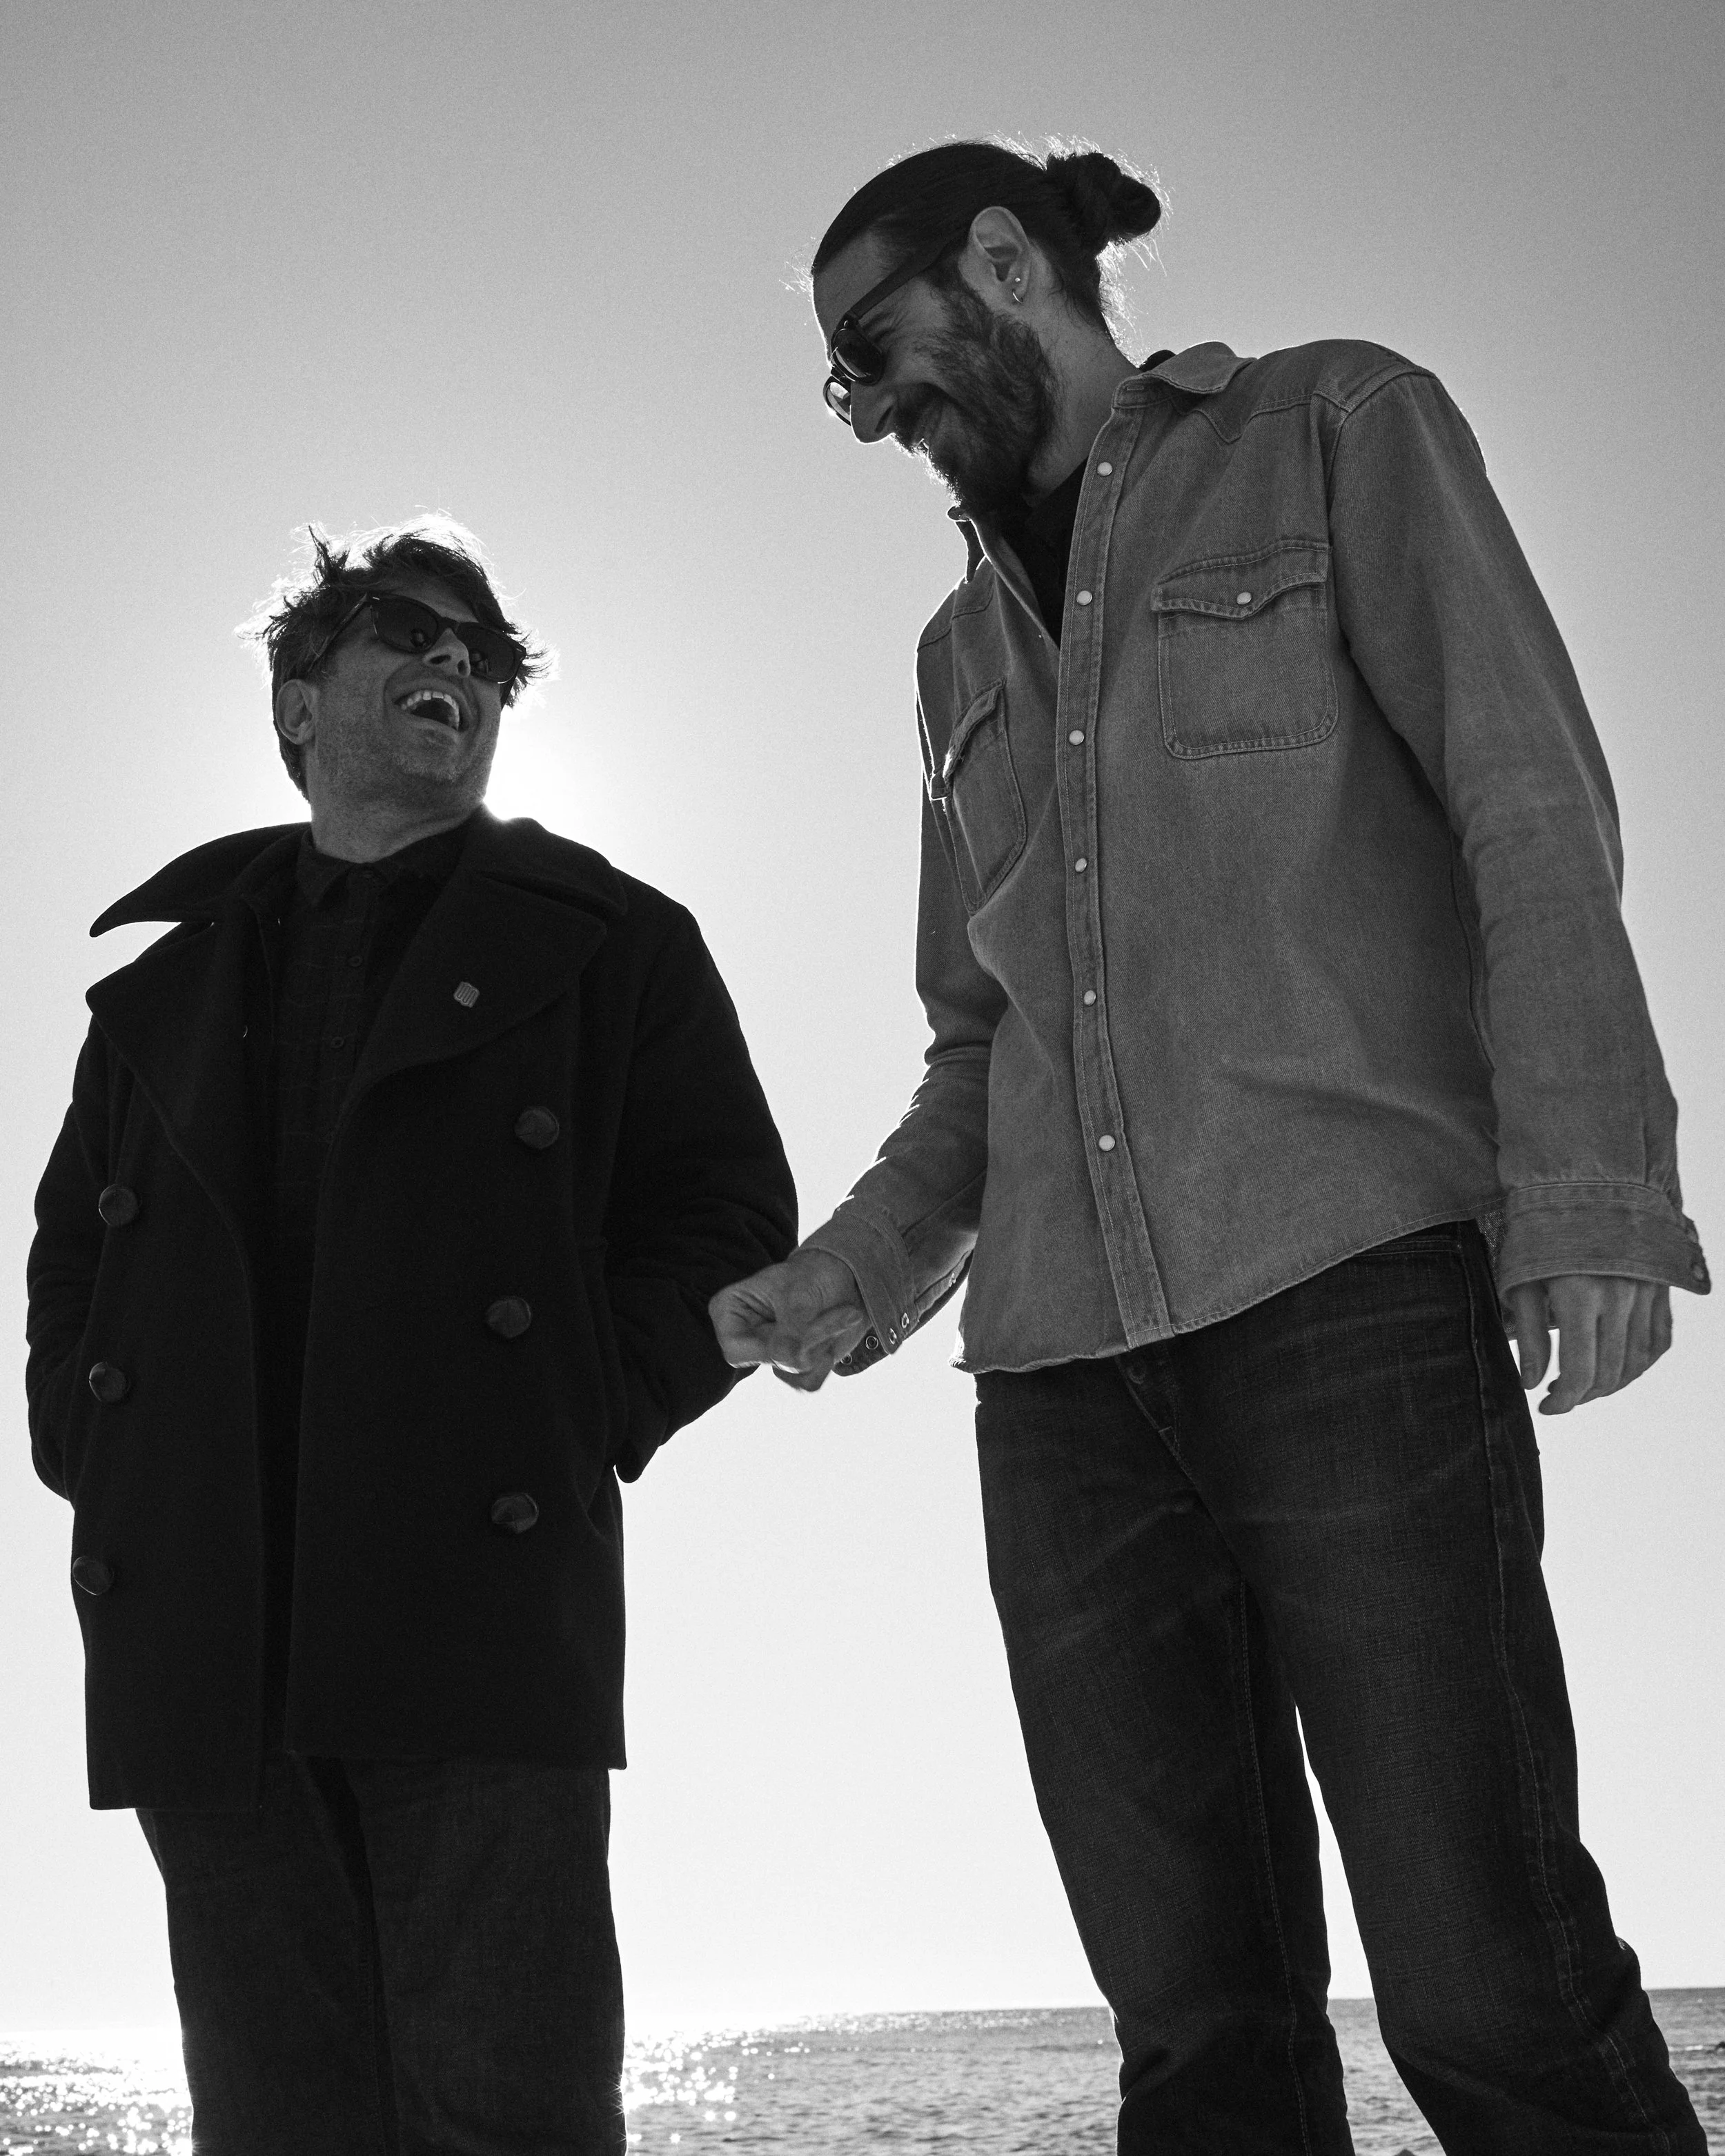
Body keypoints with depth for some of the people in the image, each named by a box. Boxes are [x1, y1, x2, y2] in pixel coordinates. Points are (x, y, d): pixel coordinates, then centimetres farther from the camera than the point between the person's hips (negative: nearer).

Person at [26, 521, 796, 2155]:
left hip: (484, 1596, -3)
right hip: (203, 1635, 3)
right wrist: (92, 1457, 9)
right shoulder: (174, 979, 23)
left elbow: (730, 1220, 9)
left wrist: (576, 1425, -4)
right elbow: (72, 1250, 26)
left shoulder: (602, 943, 14)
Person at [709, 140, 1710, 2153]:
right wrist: (865, 1268, 5)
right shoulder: (969, 648, 26)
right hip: (1064, 1360, 5)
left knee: (1486, 1989, -13)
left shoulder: (1338, 430, 10)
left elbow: (1531, 804, -1)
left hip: (1350, 1285, -5)